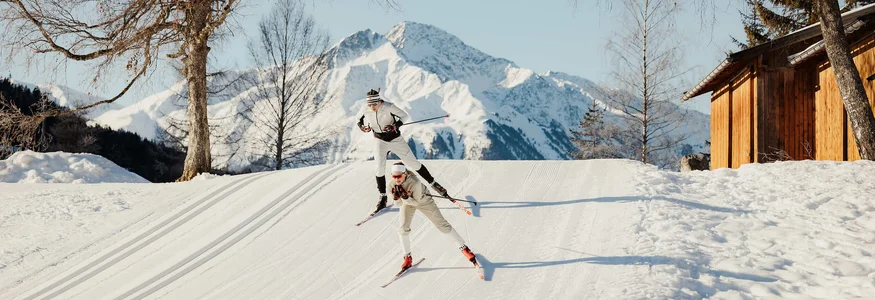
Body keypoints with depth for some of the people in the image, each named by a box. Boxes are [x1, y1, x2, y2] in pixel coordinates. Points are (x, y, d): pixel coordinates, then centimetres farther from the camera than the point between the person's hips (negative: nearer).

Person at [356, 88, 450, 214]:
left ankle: (434, 184, 18)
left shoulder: (388, 107, -24)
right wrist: (362, 126, -14)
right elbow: (360, 119, 8)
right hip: (380, 141, 2)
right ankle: (383, 199, 1)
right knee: (380, 169, -13)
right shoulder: (365, 110, -13)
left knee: (414, 163, 3)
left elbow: (405, 116, -19)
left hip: (395, 140, -2)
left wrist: (395, 126, -35)